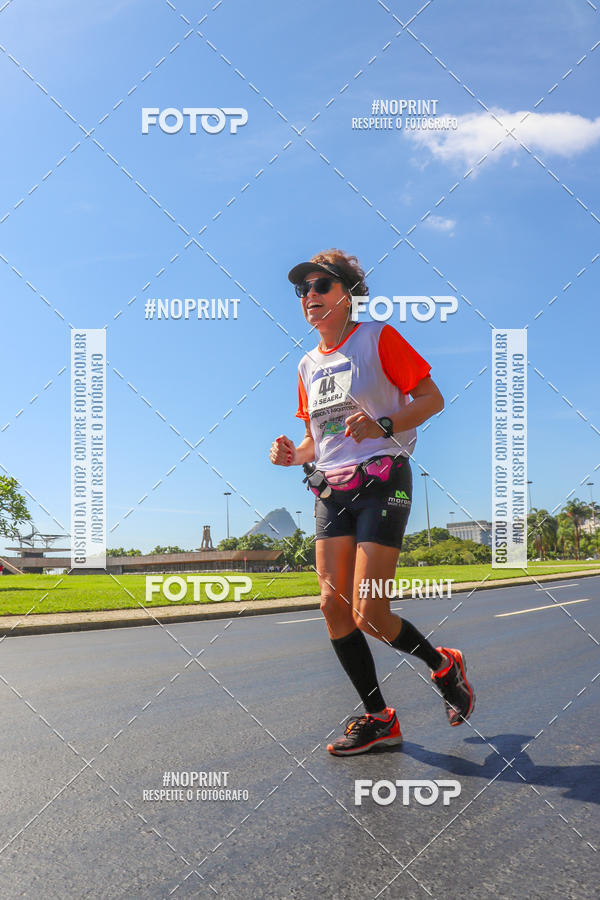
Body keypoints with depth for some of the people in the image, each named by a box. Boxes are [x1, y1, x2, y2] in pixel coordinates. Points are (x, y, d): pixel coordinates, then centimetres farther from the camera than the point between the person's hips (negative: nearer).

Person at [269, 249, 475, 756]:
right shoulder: (308, 365, 16)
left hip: (381, 483, -7)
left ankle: (444, 666, 17)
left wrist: (383, 425, -21)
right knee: (333, 607, -1)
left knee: (368, 614, -12)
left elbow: (432, 398, -5)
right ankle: (379, 719, 14)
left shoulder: (378, 337, -3)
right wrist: (293, 454, 2)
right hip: (331, 491, 7)